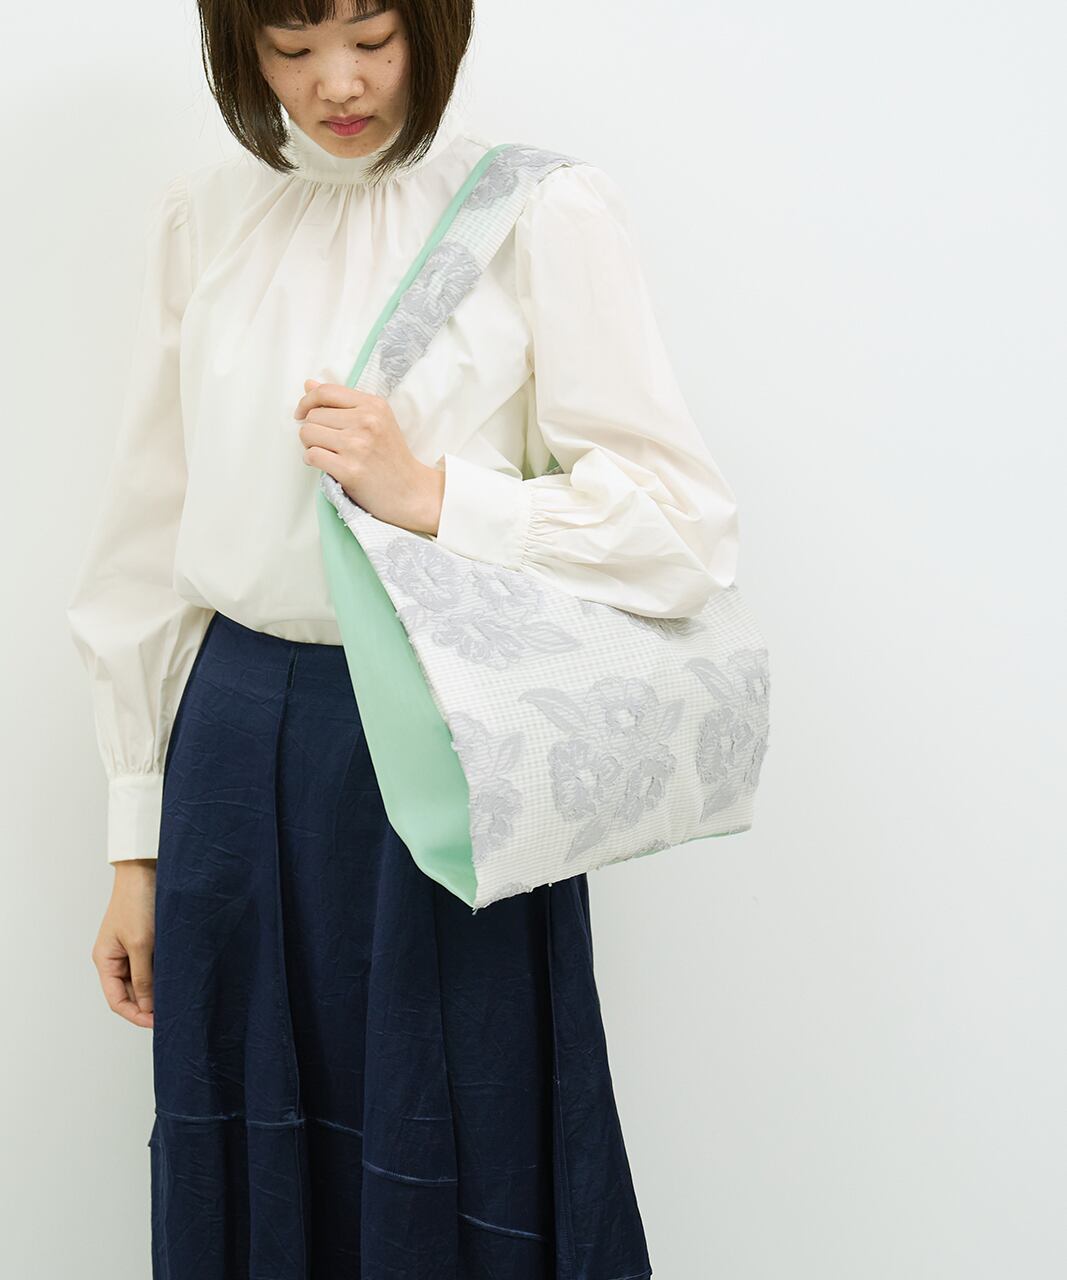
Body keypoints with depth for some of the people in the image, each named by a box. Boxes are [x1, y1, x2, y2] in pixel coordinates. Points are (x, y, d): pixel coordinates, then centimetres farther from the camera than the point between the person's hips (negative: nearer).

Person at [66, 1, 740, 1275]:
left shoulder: (537, 211, -6)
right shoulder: (202, 218, 7)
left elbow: (685, 524, -7)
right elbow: (151, 542, 10)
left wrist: (430, 491, -17)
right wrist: (137, 843, 10)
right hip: (238, 753, 4)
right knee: (248, 1173, 15)